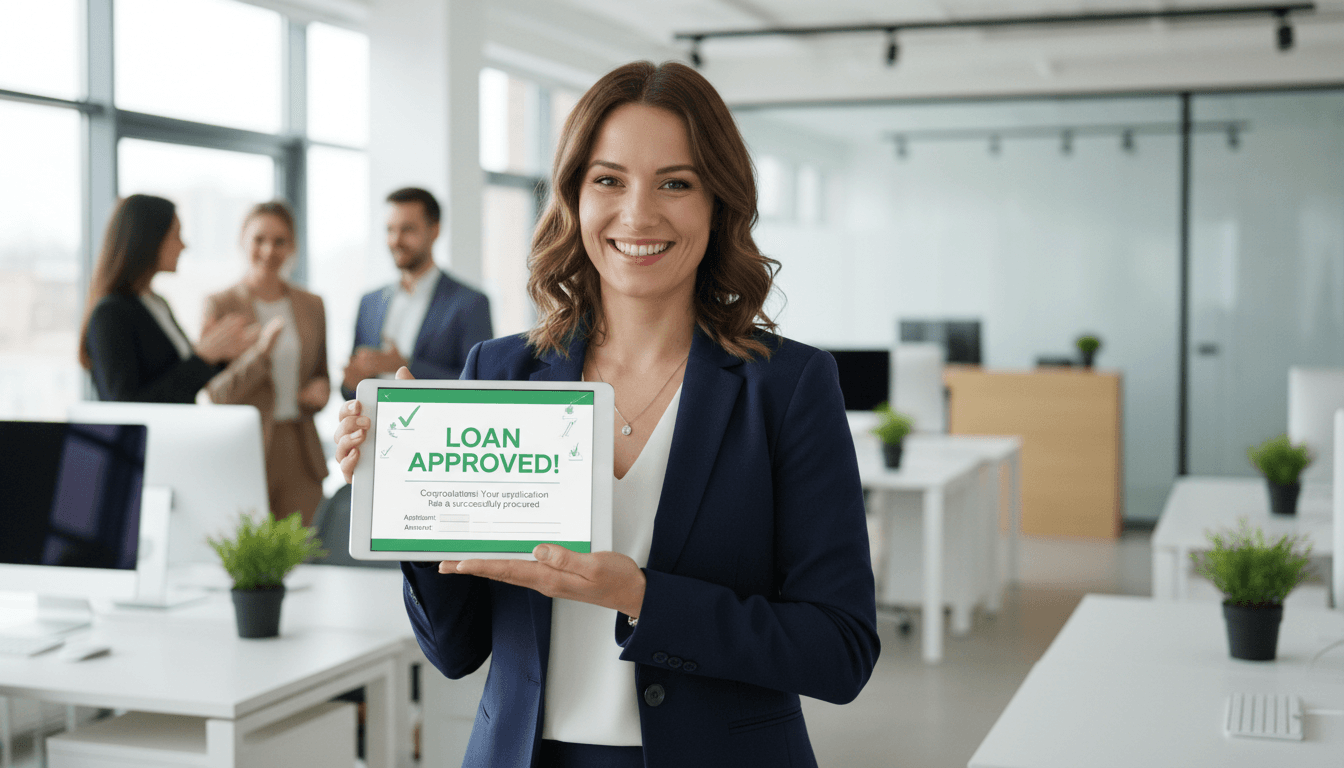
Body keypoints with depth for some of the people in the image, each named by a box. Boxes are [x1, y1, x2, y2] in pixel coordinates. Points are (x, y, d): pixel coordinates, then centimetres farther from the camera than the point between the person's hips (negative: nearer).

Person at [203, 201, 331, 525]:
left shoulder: (312, 305, 11)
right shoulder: (220, 306, -1)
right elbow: (217, 392, -7)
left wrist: (321, 389, -1)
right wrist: (260, 351, -22)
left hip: (299, 449, 3)